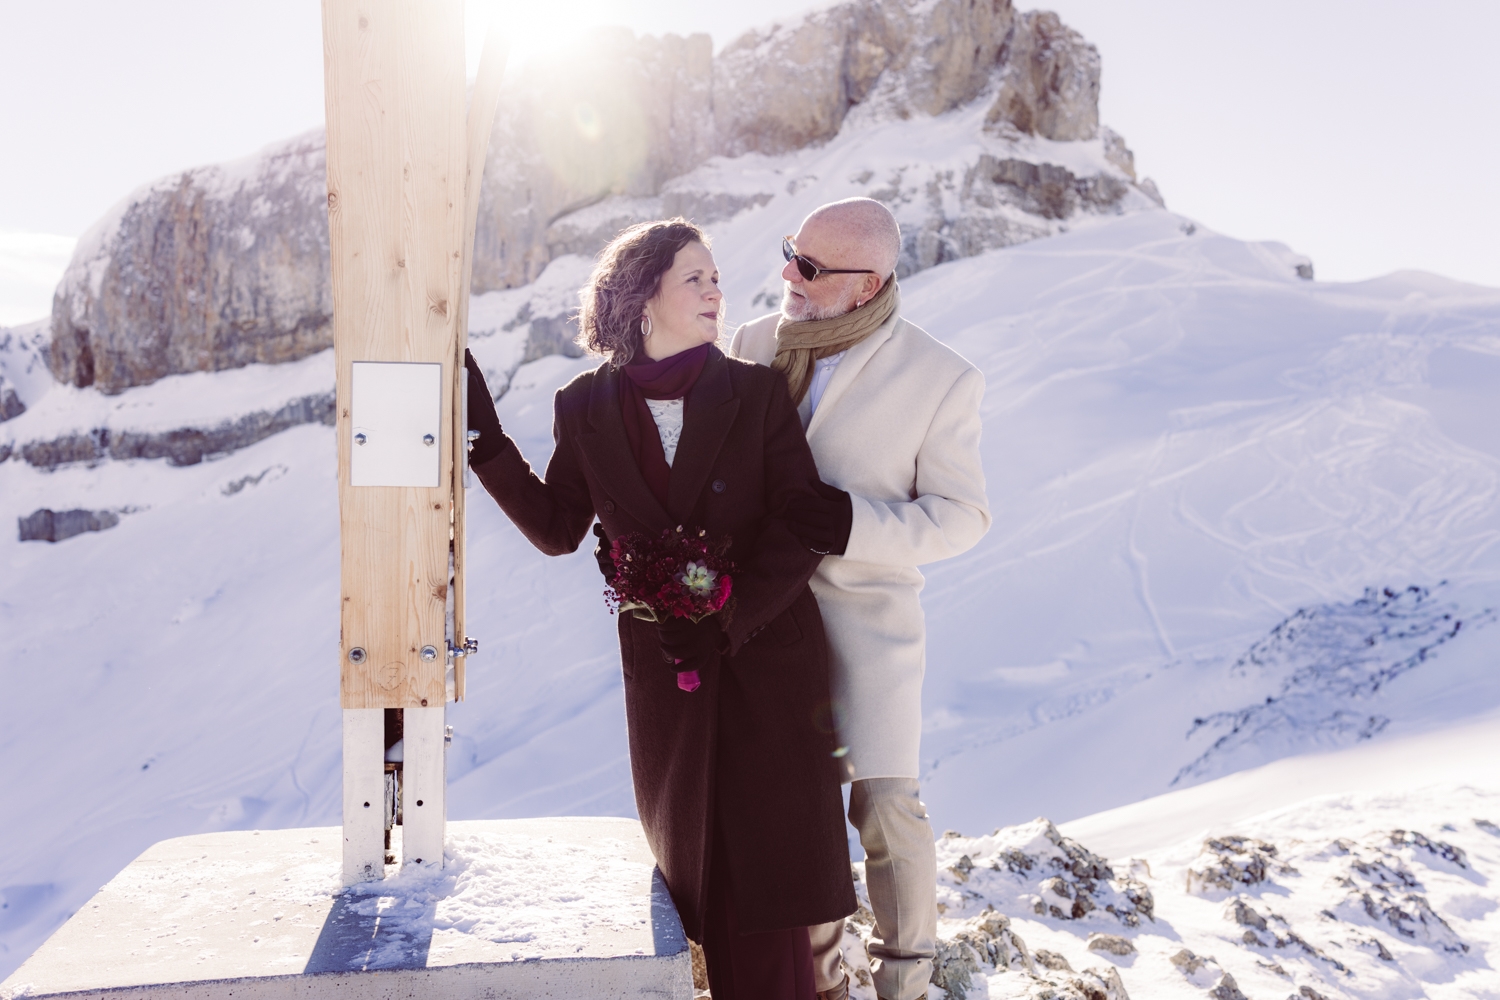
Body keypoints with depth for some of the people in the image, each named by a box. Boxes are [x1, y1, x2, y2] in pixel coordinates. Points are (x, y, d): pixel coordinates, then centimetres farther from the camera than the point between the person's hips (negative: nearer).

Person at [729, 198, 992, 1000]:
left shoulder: (941, 379, -8)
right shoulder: (754, 344, 1)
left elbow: (962, 514, -6)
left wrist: (853, 525, -21)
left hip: (866, 615, -3)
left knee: (885, 806, -3)